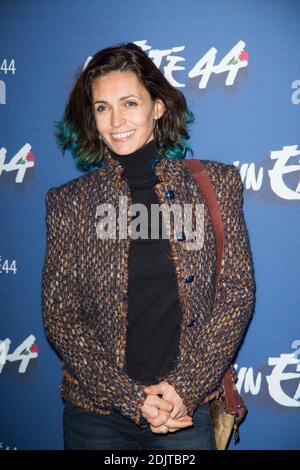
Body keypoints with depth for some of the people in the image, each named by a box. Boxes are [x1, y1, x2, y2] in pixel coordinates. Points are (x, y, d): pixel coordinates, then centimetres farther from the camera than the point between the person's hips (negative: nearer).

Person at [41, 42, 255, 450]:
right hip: (96, 413, 1)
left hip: (189, 406, 0)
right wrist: (131, 398, -11)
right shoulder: (69, 202, -3)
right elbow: (59, 315, -4)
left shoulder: (214, 183, -3)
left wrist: (185, 386, -11)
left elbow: (238, 292, -4)